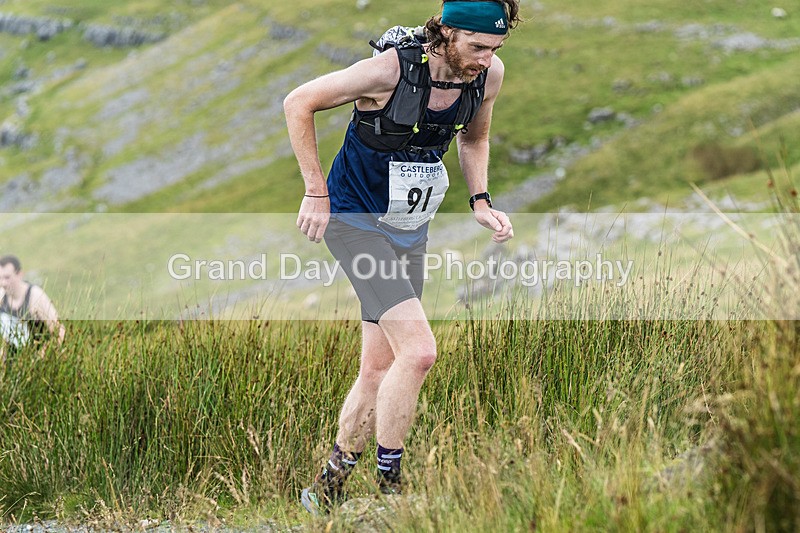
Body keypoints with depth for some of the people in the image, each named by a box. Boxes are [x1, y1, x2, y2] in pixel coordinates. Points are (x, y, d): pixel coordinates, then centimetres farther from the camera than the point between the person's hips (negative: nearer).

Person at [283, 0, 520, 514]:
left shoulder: (490, 75, -7)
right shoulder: (390, 69, -26)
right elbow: (298, 103, -14)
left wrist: (481, 203, 0)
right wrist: (316, 191, -15)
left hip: (410, 230, 7)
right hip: (355, 220, -7)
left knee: (380, 368, 10)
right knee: (419, 350, -19)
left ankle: (331, 482, 27)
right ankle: (388, 483, -6)